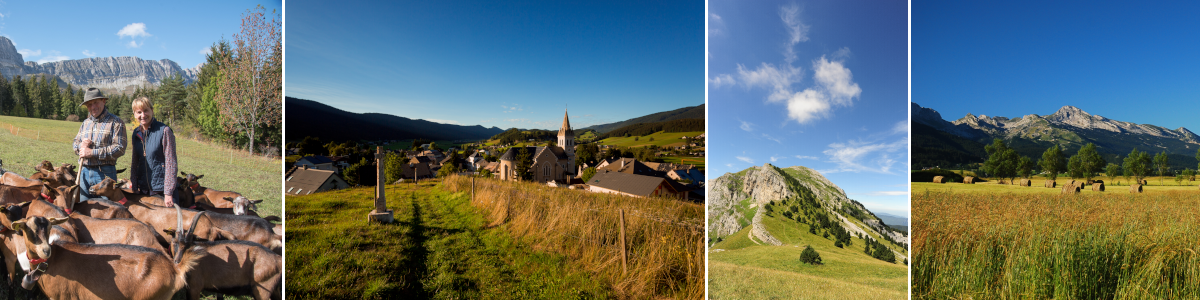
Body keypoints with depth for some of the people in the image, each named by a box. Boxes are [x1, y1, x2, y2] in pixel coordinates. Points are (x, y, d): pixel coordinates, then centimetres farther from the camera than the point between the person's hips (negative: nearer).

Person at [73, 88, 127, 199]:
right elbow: (74, 143, 21)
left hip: (104, 173, -6)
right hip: (84, 172, 6)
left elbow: (119, 148, -15)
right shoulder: (85, 123, 17)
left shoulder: (115, 122, -6)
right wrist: (80, 145, -3)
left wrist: (93, 152, -18)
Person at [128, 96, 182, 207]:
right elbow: (135, 162, 14)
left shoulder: (164, 131, -11)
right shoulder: (136, 133, 7)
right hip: (143, 189, 6)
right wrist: (134, 187, 7)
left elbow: (171, 163, -13)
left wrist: (168, 193, -15)